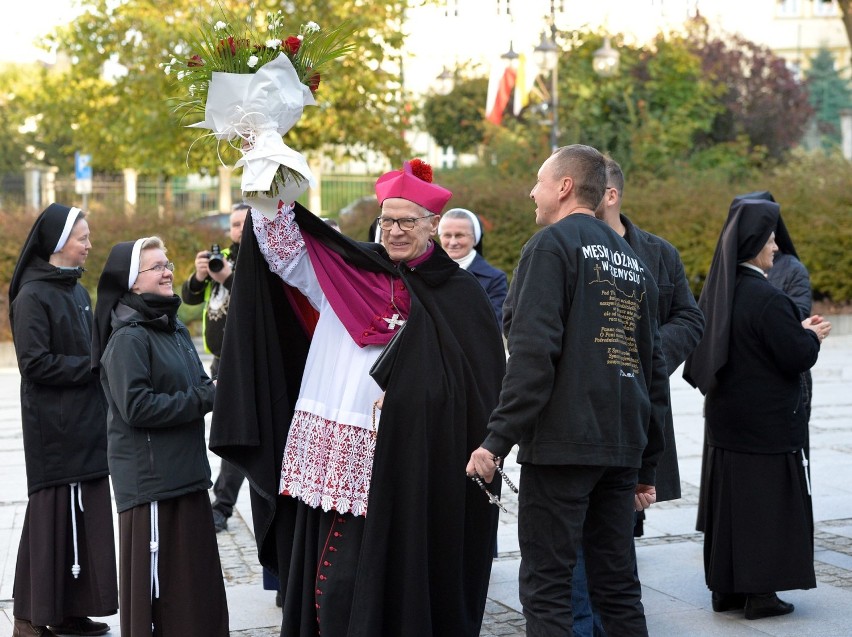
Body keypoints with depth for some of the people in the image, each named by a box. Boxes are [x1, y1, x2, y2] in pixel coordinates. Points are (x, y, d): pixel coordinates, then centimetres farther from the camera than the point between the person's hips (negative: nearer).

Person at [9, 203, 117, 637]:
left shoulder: (78, 292, 14)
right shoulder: (32, 296, -11)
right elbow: (35, 363, -17)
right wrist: (93, 369, -13)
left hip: (86, 423, 8)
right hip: (53, 427, -8)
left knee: (83, 515, 8)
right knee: (53, 515, -3)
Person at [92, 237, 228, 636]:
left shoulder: (174, 327, 12)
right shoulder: (127, 338, -13)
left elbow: (198, 383, 19)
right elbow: (136, 407, -20)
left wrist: (215, 390, -5)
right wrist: (203, 400, -15)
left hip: (185, 472, 8)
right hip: (149, 479, -8)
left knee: (197, 573, 14)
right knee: (155, 575, -1)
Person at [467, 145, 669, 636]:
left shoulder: (552, 244, -4)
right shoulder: (633, 260, 18)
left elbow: (533, 351, -16)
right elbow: (654, 367, 19)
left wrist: (499, 439, -16)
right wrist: (646, 468, 23)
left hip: (561, 443, -7)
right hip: (621, 448, 7)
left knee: (546, 589, -3)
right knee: (618, 587, 12)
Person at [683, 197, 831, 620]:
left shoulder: (717, 291, 5)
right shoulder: (766, 297, -21)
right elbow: (796, 356, -19)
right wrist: (812, 336, 2)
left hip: (726, 421, 8)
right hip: (768, 423, -8)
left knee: (729, 500, 13)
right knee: (767, 502, 2)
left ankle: (726, 588, 20)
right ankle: (760, 594, 6)